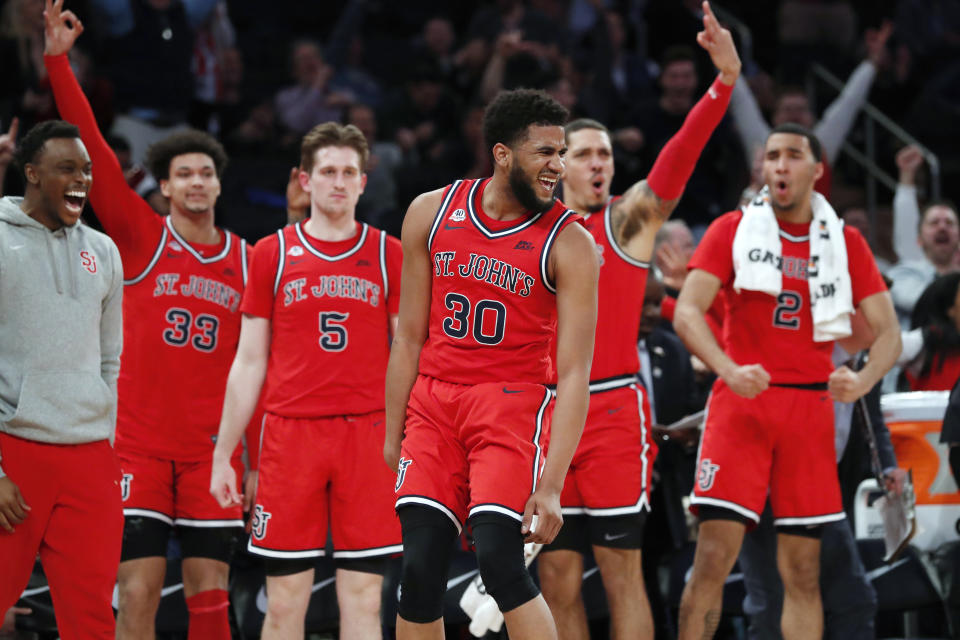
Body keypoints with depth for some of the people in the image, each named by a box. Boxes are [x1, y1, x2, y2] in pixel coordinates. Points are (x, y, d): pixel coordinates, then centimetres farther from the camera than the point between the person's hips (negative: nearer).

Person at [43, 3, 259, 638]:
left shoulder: (248, 262, 8)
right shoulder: (141, 238, 3)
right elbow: (94, 154, -6)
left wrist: (257, 459, 4)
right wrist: (58, 61, -14)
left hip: (212, 449, 2)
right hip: (138, 442, -2)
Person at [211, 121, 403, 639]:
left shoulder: (389, 255, 7)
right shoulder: (272, 255, 8)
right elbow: (249, 363, 10)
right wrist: (223, 455, 7)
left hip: (368, 433, 0)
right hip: (290, 435, 0)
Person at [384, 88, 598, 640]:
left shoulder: (569, 243, -8)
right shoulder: (433, 213, 3)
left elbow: (574, 374, -11)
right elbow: (411, 336, 11)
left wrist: (551, 485, -18)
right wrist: (392, 438, 10)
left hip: (512, 404, -4)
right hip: (434, 402, 4)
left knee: (500, 563, -18)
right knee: (419, 574, -2)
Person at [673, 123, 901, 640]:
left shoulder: (846, 243, 10)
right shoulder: (733, 230, 3)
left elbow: (887, 332, 8)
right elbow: (687, 312, -6)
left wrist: (863, 379, -14)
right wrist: (729, 371, -24)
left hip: (810, 408, 3)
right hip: (741, 403, -3)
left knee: (803, 573, 3)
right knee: (713, 560, -11)